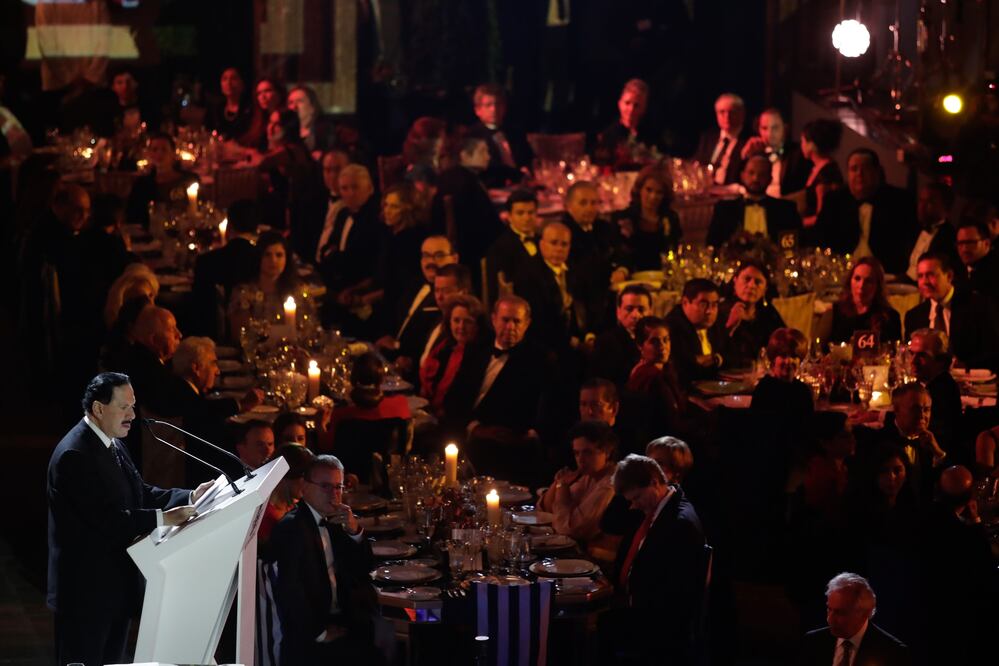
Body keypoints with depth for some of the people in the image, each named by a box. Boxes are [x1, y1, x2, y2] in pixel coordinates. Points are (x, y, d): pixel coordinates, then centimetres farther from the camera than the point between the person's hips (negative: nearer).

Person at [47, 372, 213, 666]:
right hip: (87, 589, -10)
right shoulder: (74, 454, -21)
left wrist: (190, 497, -1)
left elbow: (141, 493, 13)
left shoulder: (112, 445, 11)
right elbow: (106, 517, -26)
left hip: (117, 584, 10)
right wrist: (164, 518, -28)